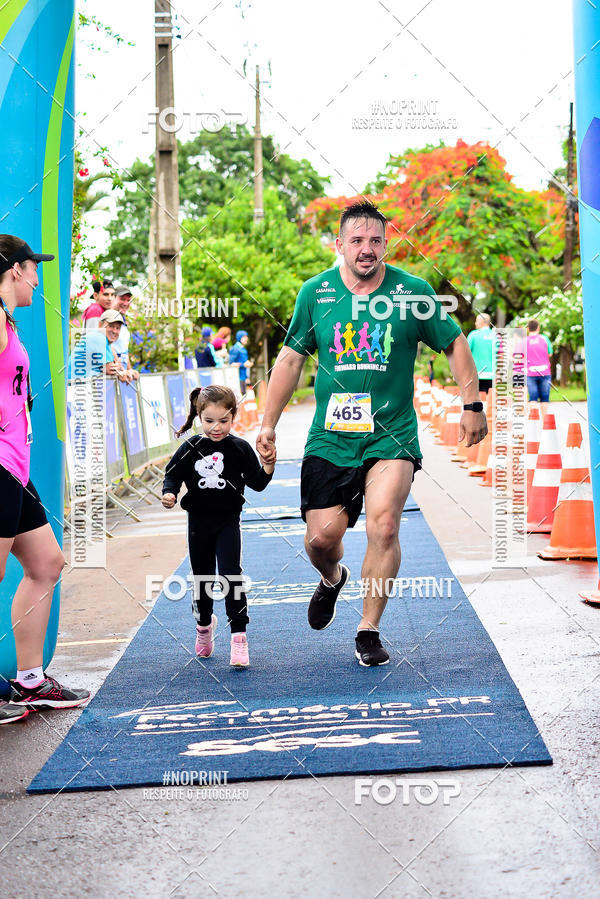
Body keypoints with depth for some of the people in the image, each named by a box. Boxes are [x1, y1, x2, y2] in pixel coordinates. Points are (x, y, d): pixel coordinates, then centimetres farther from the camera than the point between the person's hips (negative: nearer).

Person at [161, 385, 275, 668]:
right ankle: (204, 624, 40)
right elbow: (173, 475, 4)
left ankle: (238, 637, -12)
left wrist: (267, 467, -19)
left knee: (231, 575, -14)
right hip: (198, 520, 2)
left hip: (228, 521, -2)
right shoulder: (191, 448, -4)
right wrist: (169, 494, -15)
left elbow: (257, 483, -1)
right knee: (202, 578, 14)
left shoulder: (240, 448, -6)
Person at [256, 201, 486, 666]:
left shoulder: (413, 292, -3)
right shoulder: (315, 293, 1)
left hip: (392, 434, -1)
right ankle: (332, 578, 36)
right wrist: (268, 424, 8)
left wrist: (472, 405, 5)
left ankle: (369, 631, -2)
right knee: (322, 536, -2)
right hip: (330, 436, 2)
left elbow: (455, 344, 9)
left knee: (384, 527, -18)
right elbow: (290, 358, 10)